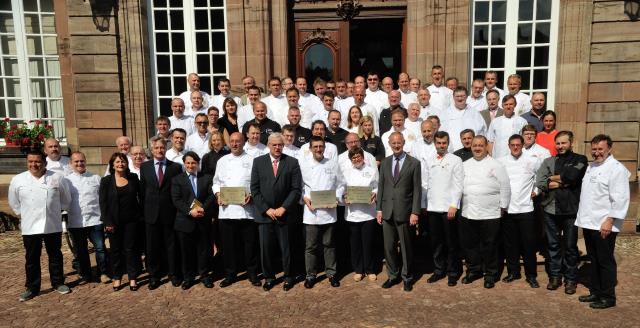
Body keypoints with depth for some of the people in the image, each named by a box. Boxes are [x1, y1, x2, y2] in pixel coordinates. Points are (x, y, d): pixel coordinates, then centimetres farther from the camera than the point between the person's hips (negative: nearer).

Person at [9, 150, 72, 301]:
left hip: (53, 226, 0)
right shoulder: (17, 180, -2)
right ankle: (32, 288, 22)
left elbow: (66, 199, 8)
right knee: (32, 258, 9)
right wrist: (24, 215, 9)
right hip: (30, 227, 0)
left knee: (55, 255, 12)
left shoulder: (57, 178, -4)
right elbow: (14, 202, 11)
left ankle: (58, 283, 26)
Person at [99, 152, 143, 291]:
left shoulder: (133, 178, 4)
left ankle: (133, 278, 13)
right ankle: (117, 277, 20)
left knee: (130, 248, 5)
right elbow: (103, 203, -4)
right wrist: (107, 222, -10)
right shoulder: (106, 181, -1)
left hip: (131, 220, 1)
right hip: (114, 221, 0)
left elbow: (141, 196, 8)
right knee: (115, 250, 8)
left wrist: (141, 214, 1)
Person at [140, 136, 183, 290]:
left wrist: (178, 209, -2)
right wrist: (144, 209, 5)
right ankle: (154, 276, 22)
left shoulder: (176, 167, 1)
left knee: (171, 245, 7)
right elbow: (142, 190, 8)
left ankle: (174, 274, 20)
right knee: (152, 247, 9)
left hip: (169, 213, -1)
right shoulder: (144, 167, 7)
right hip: (151, 213, 2)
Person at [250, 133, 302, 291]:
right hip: (264, 213, 1)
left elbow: (296, 189, -2)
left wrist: (283, 208, -9)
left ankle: (288, 277, 22)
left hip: (284, 213, -1)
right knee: (265, 247, 5)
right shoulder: (258, 162, 6)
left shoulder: (292, 162, 2)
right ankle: (269, 277, 22)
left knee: (286, 247, 5)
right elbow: (254, 189, 2)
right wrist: (266, 209, -6)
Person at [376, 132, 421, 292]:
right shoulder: (385, 163, 10)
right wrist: (378, 209, 5)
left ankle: (407, 278, 23)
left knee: (406, 247, 7)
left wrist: (415, 212, -10)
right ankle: (393, 276, 26)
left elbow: (417, 190, -4)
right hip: (387, 212, 3)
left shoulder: (414, 163, -2)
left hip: (404, 212, -3)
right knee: (389, 247, 10)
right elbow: (381, 187, 10)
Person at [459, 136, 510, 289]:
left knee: (489, 246, 6)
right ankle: (474, 270, 28)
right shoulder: (465, 165, 10)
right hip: (468, 213, 4)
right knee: (469, 244, 12)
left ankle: (490, 274, 21)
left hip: (490, 214, -3)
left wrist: (503, 207, -3)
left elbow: (505, 187, -2)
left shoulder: (496, 165, -1)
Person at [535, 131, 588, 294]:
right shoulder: (548, 161, 9)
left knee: (570, 246, 8)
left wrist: (552, 178, -4)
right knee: (553, 245, 11)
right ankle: (555, 276, 23)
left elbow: (572, 175, -19)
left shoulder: (580, 160, 2)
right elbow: (539, 183, -5)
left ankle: (570, 279, 21)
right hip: (551, 209, 3)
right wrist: (564, 182, -11)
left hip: (571, 210, -2)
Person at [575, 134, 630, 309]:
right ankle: (595, 292, 29)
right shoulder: (591, 166, 15)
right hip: (589, 223, 8)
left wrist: (609, 221, -20)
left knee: (605, 262, 2)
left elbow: (620, 199, -17)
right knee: (594, 260, 17)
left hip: (604, 226, -8)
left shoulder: (616, 169, -11)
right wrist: (583, 218, 16)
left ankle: (608, 297, 15)